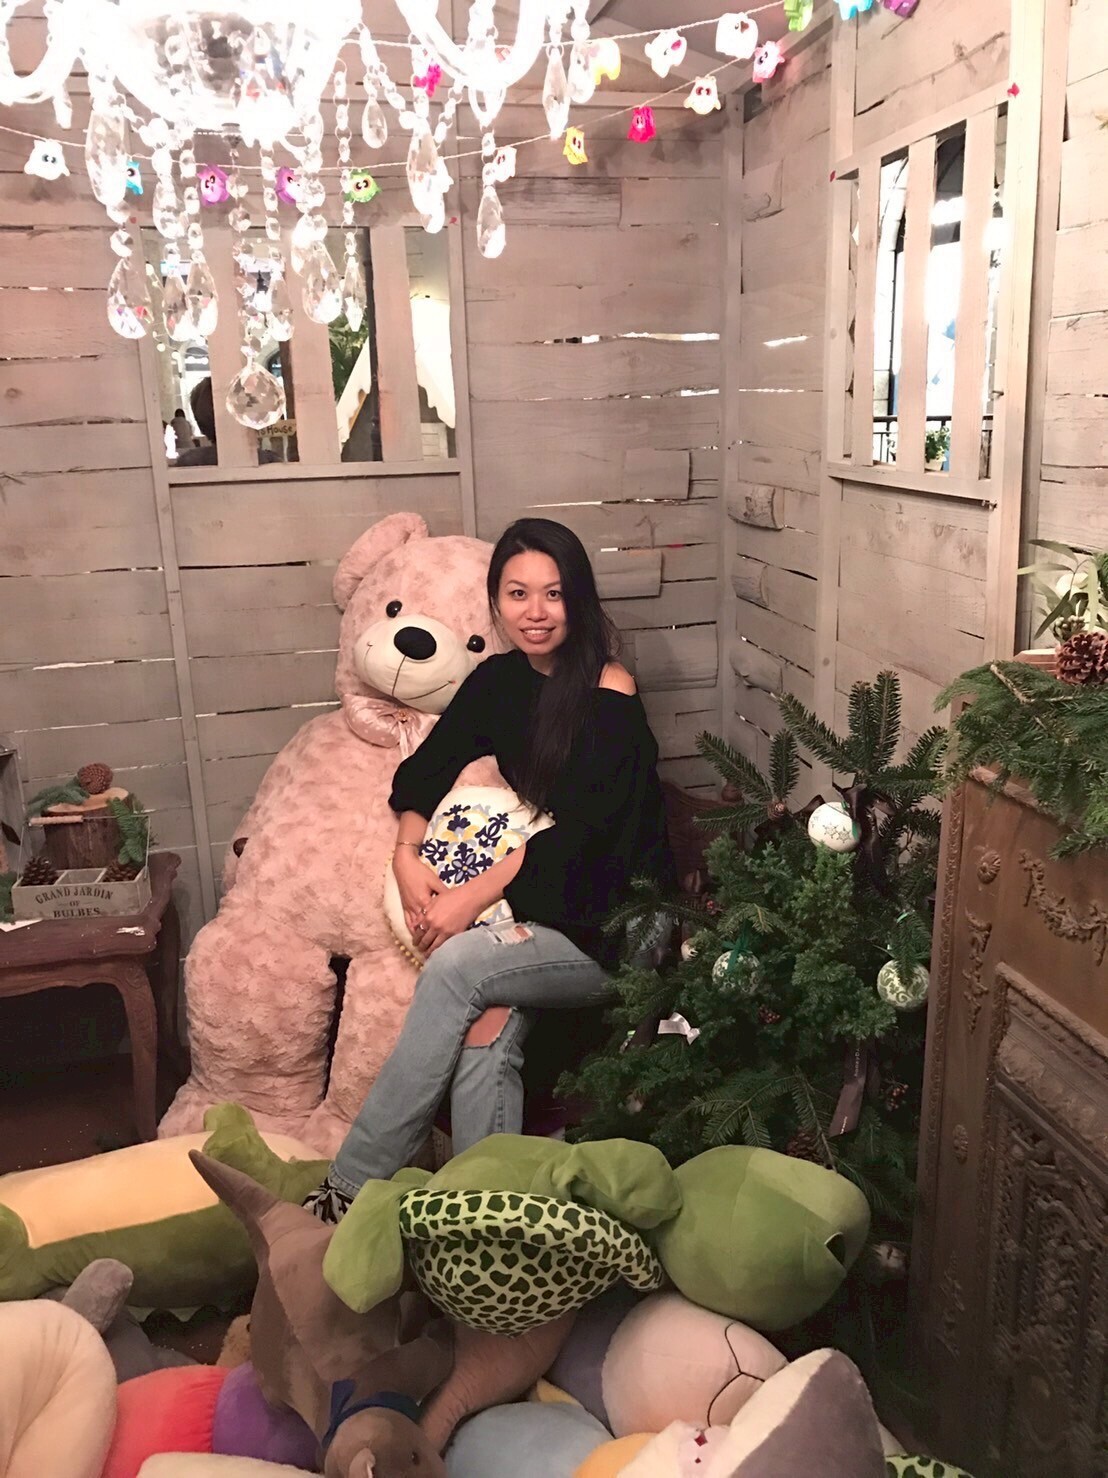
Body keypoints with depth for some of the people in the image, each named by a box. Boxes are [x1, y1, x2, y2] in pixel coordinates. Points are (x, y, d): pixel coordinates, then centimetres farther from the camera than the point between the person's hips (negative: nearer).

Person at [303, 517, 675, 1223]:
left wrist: (474, 895, -24)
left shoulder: (610, 694, -13)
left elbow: (580, 831, -21)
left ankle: (349, 1188, -18)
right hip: (542, 910, 5)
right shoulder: (500, 680, 6)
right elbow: (424, 770, 7)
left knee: (457, 965, -26)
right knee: (491, 1021, -26)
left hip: (613, 928, -5)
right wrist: (407, 857, -12)